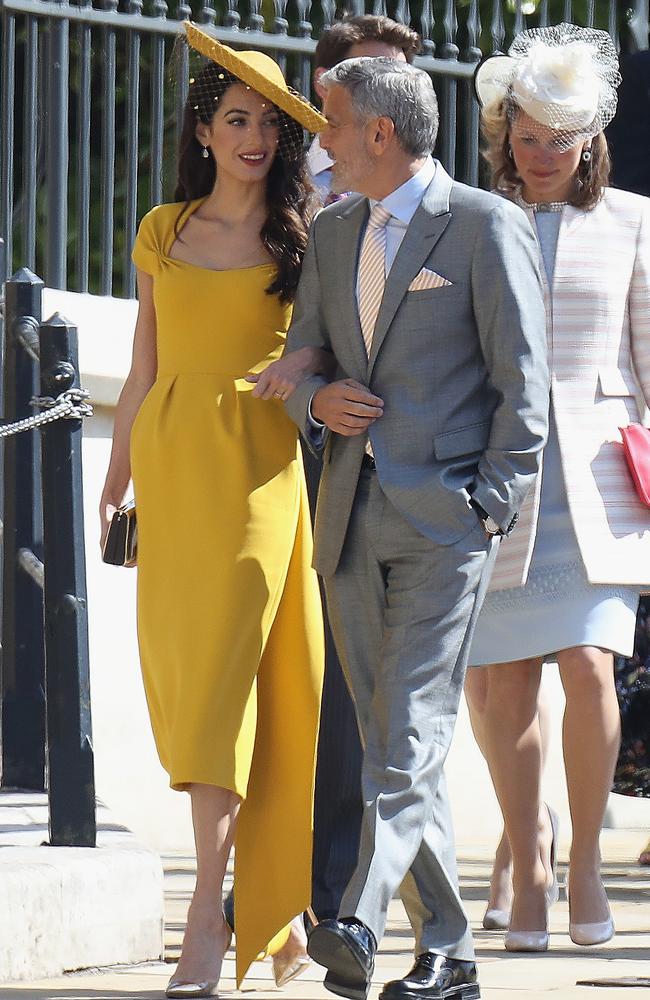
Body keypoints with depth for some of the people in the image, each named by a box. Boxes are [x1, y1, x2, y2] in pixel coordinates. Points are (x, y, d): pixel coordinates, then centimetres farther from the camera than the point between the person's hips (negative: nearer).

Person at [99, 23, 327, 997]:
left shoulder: (300, 238, 5)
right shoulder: (165, 232, 14)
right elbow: (144, 370, 16)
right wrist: (115, 482, 13)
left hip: (256, 463, -4)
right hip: (170, 455, 4)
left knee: (224, 670, -12)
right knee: (183, 669, 0)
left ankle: (213, 915, -12)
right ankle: (267, 901, 10)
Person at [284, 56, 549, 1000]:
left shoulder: (487, 226, -3)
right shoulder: (332, 231, 16)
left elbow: (524, 382, -5)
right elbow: (301, 355, 21)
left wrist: (490, 504, -11)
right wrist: (315, 401, -2)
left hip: (444, 516, -7)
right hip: (352, 517, 7)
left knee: (412, 727, -16)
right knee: (388, 735, 6)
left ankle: (359, 924, -28)